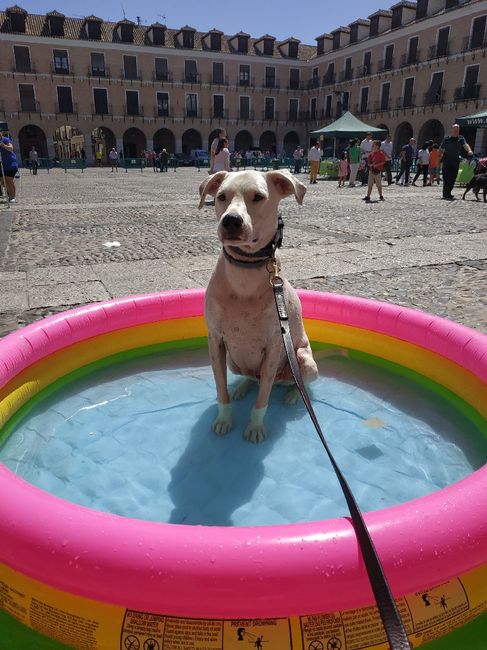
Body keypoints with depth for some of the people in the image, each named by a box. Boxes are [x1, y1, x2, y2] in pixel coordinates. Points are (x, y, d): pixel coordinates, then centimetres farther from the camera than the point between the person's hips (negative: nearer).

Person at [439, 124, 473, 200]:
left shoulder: (461, 139, 8)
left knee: (453, 179, 7)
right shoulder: (446, 139, 3)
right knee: (447, 179, -9)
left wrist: (469, 150, -30)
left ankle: (448, 193, 20)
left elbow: (465, 145, -10)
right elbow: (441, 150, 6)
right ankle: (446, 195, -5)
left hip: (456, 162, 3)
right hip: (446, 162, -3)